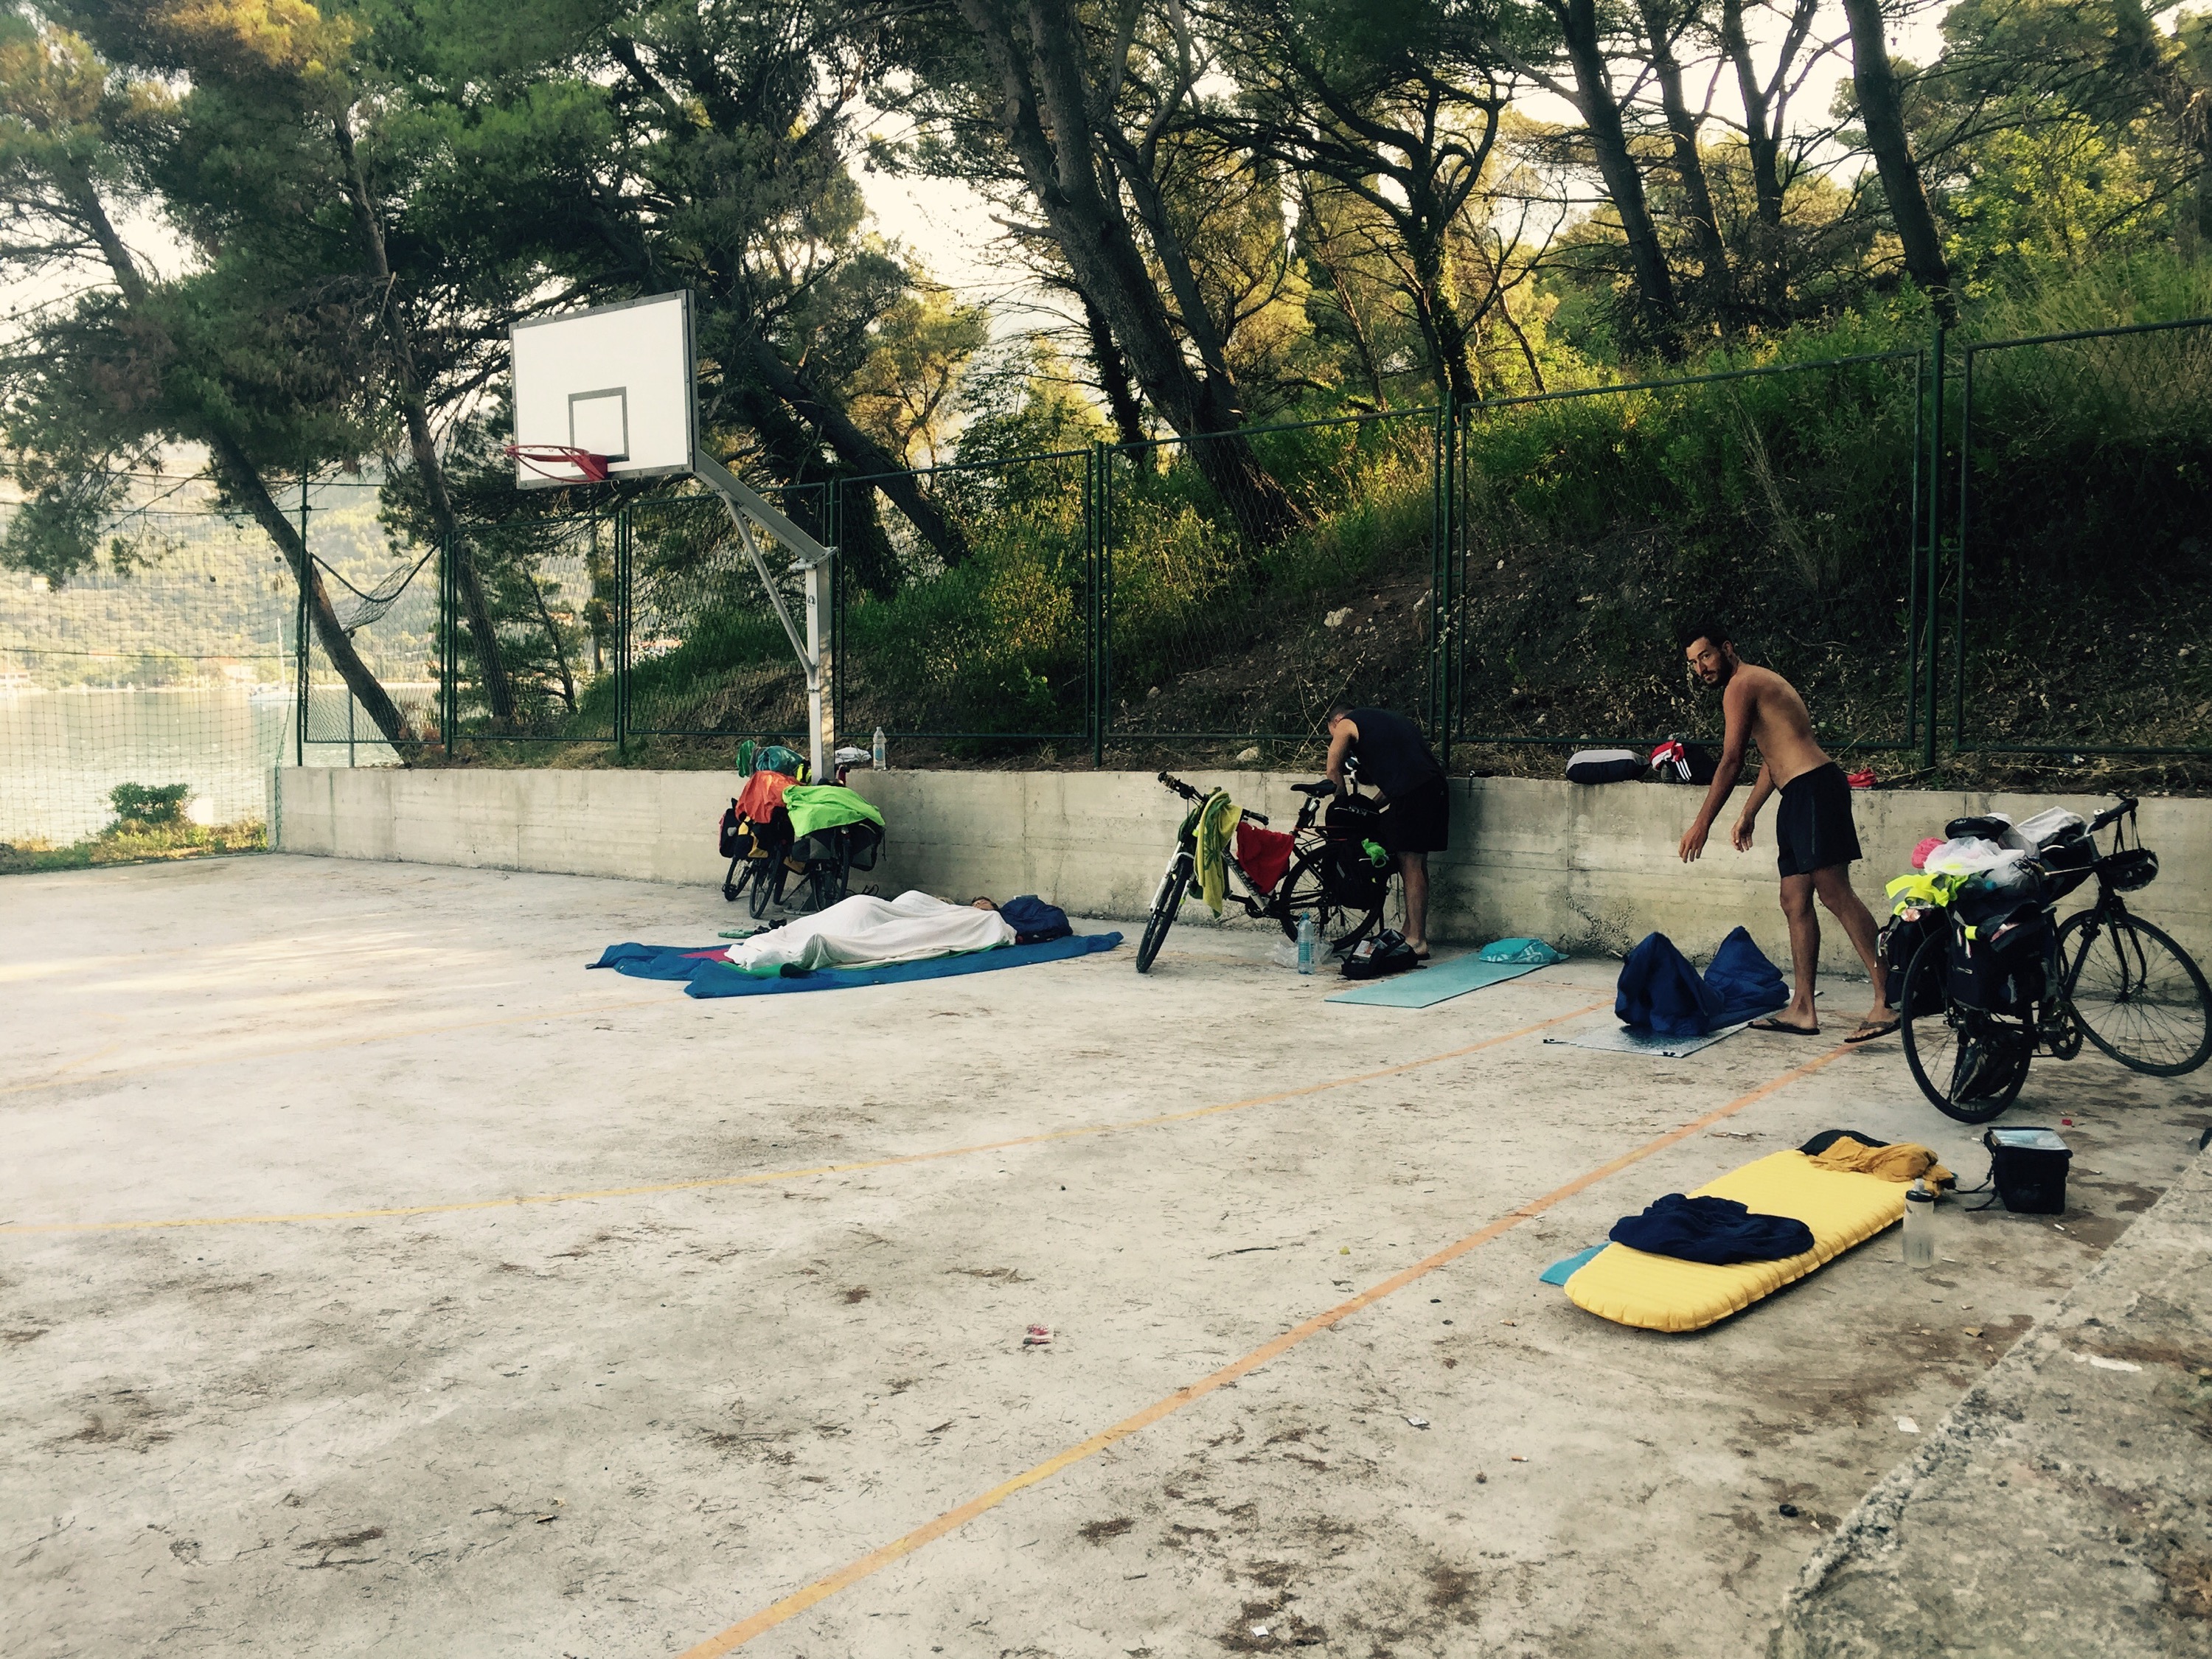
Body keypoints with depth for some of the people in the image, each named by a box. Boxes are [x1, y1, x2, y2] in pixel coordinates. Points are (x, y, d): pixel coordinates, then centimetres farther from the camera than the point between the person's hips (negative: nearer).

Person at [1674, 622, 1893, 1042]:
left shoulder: (1741, 685, -5)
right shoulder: (1762, 683, 26)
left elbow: (1731, 761, -9)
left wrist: (1702, 823, -6)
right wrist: (1748, 814, 31)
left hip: (1813, 788, -11)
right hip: (1797, 798, 11)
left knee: (1834, 893, -16)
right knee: (1795, 902, 8)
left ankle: (1885, 1003, -21)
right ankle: (1802, 1010, 9)